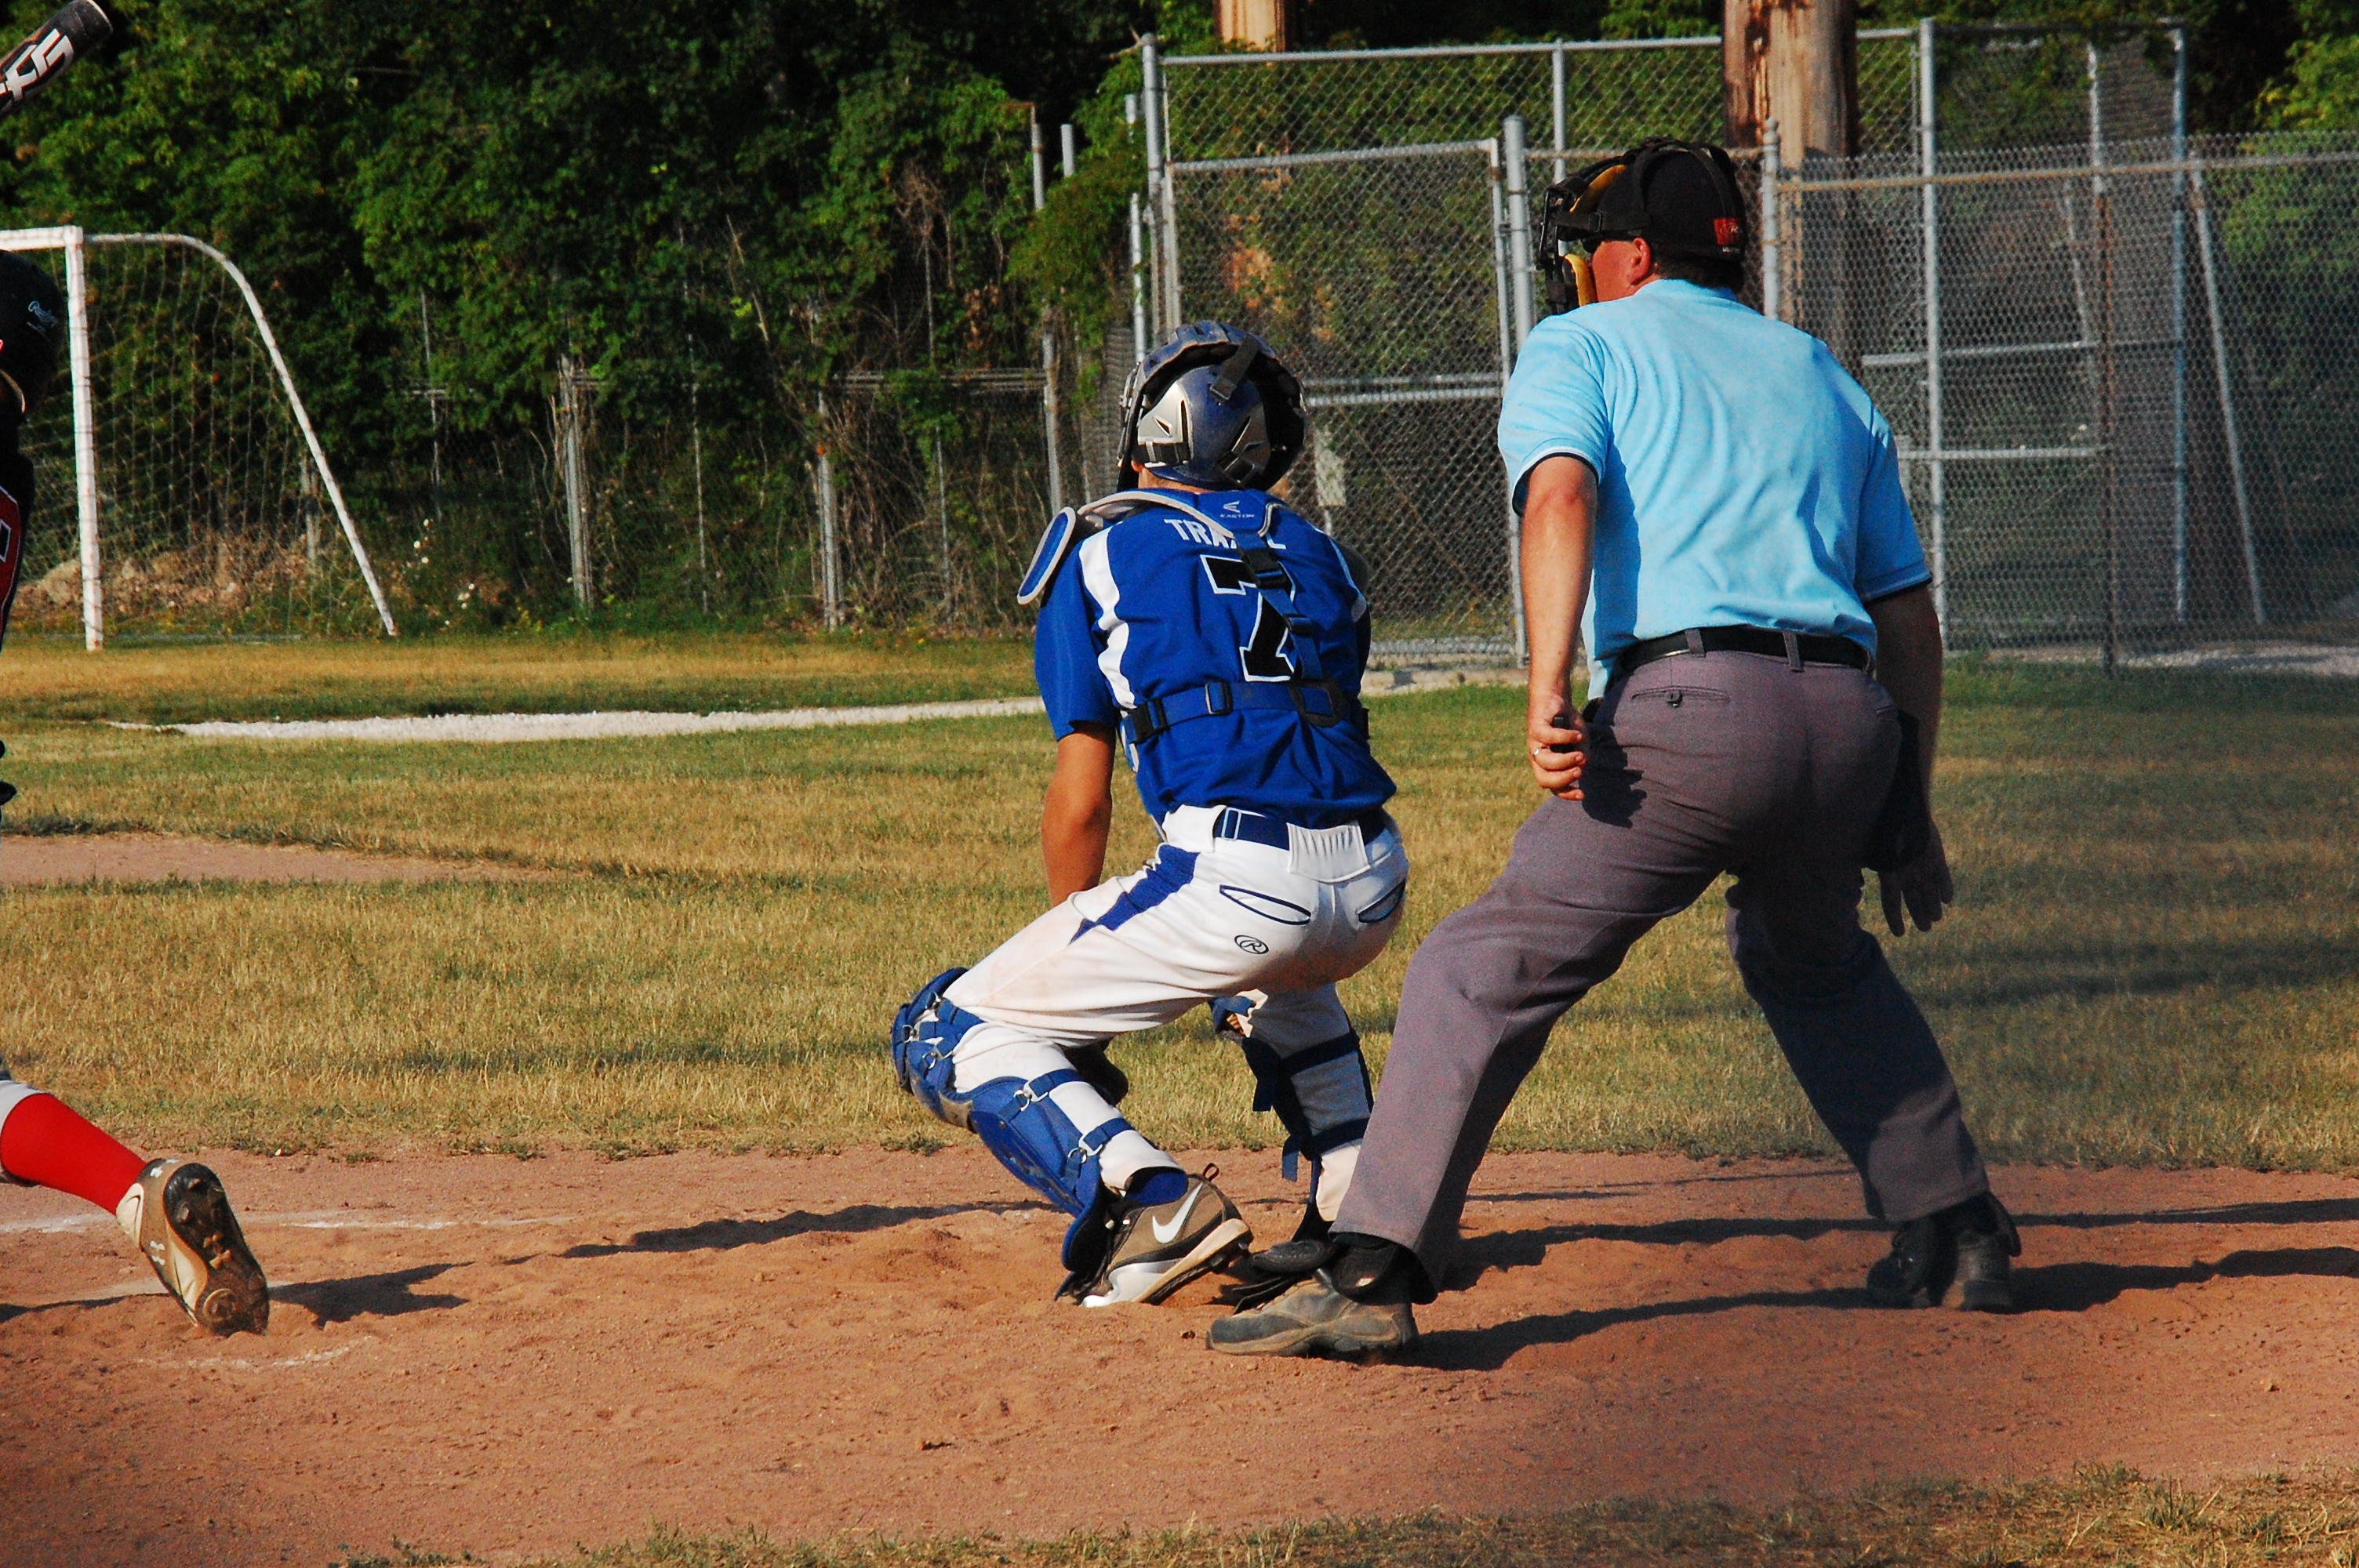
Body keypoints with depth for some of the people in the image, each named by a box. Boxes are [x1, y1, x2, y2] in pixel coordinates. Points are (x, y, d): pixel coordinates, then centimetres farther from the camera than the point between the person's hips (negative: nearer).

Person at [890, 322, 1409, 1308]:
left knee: (950, 1040, 6)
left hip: (1234, 881, -6)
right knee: (1274, 967, 42)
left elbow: (1080, 801, 8)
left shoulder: (1100, 551, 11)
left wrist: (1073, 961, 25)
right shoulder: (1317, 553, 24)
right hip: (1372, 891, 6)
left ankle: (1151, 1203, -17)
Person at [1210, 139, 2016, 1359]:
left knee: (1485, 972, -2)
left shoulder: (1583, 346, 15)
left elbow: (1562, 494, -8)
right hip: (1853, 720, 6)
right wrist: (1910, 814, 31)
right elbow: (1909, 615, 26)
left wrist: (1549, 691, -19)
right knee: (1817, 959, 33)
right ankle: (1955, 1237, 30)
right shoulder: (1821, 377, 29)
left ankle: (1375, 1270, -14)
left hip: (1687, 708, -6)